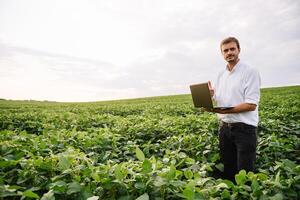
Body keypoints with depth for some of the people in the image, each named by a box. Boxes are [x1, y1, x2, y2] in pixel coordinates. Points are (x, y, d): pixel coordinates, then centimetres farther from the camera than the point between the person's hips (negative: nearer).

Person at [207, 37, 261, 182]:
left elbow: (251, 105, -16)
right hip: (224, 127, 6)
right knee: (228, 170, 17)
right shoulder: (221, 75, 11)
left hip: (244, 128, -6)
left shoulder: (250, 72, -8)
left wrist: (225, 110, -25)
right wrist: (211, 95, -9)